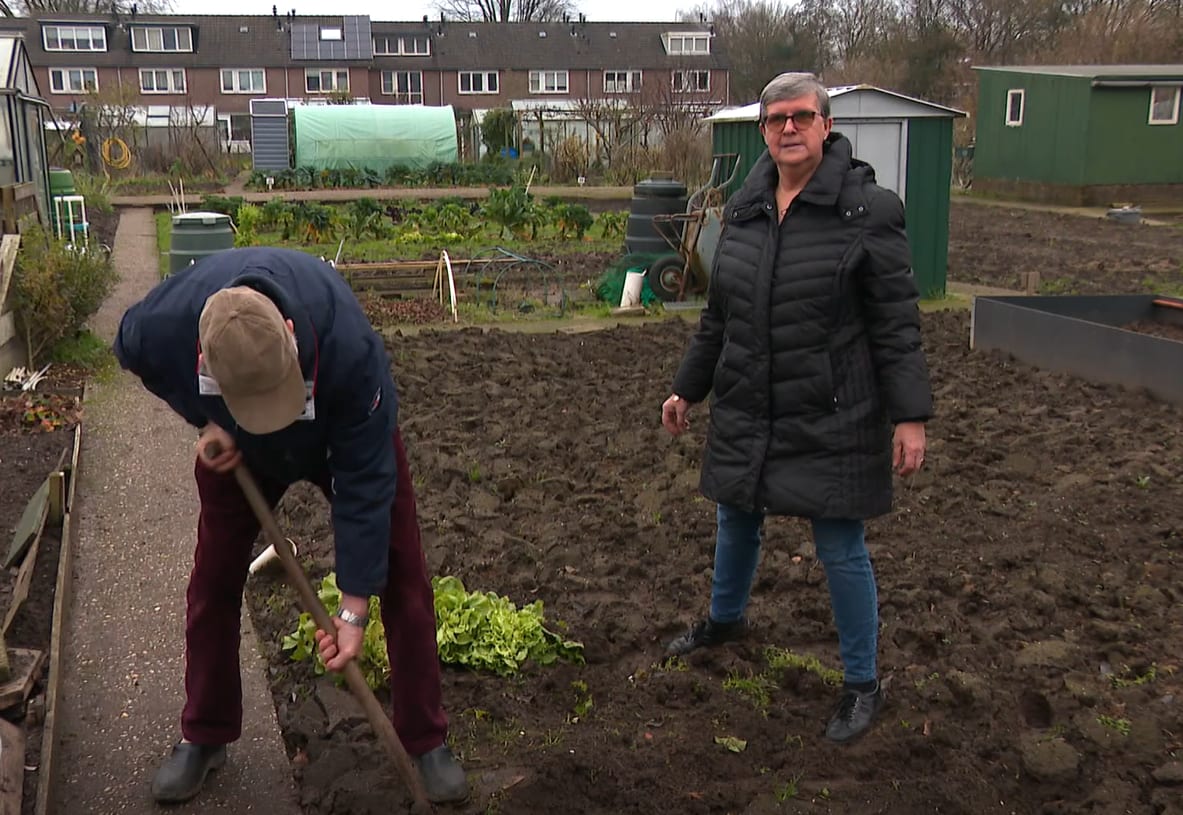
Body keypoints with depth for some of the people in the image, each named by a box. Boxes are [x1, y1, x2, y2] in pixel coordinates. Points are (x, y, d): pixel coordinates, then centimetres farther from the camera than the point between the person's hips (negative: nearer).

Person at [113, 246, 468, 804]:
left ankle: (426, 742, 13)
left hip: (347, 434, -2)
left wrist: (354, 608, -29)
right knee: (213, 580, 4)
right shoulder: (162, 324, -38)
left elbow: (364, 479, -35)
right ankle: (203, 738, 26)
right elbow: (133, 351, -8)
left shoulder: (349, 346, -45)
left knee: (402, 575, -4)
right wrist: (204, 419, -21)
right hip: (235, 445, 2)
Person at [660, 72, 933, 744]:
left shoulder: (868, 209, -12)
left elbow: (896, 322, -11)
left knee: (842, 550, 2)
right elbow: (719, 316, 14)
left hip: (831, 417, -6)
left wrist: (909, 417, -15)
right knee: (737, 522, 22)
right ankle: (726, 619, 51)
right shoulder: (744, 211, 5)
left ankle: (864, 684, 22)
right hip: (748, 411, 6)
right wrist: (689, 389, 17)